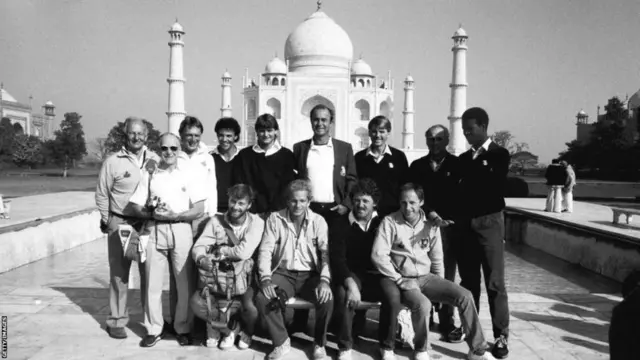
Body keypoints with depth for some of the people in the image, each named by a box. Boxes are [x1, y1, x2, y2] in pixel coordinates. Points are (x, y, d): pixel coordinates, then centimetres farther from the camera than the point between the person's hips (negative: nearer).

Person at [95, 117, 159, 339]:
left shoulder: (155, 161, 3)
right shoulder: (113, 162, -2)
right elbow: (102, 195, 3)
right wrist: (107, 222, 2)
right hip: (120, 223, -2)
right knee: (119, 273, 4)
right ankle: (117, 320, 15)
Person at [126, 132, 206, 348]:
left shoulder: (188, 174, 5)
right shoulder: (149, 176, 10)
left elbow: (199, 210, -2)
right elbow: (133, 207, 6)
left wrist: (174, 216, -14)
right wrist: (151, 213, -13)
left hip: (181, 231, -1)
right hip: (154, 232, 2)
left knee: (184, 283, 3)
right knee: (153, 283, 4)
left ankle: (183, 328, 16)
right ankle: (154, 329, 16)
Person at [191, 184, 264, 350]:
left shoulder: (256, 222, -9)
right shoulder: (216, 221, 1)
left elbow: (244, 252, -22)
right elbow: (198, 246, -6)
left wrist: (221, 250, -9)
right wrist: (201, 258, -28)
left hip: (244, 278, -3)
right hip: (219, 277, 3)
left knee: (250, 309, -28)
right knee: (197, 302, -19)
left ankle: (246, 331, 13)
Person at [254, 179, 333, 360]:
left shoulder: (318, 221, -1)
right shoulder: (275, 218, -1)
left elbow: (326, 252, -8)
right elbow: (265, 250, -5)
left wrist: (325, 281, -25)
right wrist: (266, 280, -20)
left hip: (310, 274, 0)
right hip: (283, 273, 1)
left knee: (327, 299, -29)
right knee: (262, 298, -27)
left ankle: (319, 343, 0)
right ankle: (281, 342, -2)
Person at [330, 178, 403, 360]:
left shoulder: (383, 222, 5)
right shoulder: (340, 225, -2)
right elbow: (337, 258, -13)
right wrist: (350, 283, -31)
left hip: (377, 274, 2)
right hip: (351, 273, -1)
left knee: (393, 293, -31)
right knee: (343, 293, -35)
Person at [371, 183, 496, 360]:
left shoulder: (431, 225, 5)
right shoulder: (390, 222, -9)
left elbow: (436, 259, 15)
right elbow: (378, 255, -15)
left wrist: (440, 287, 10)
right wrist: (400, 280, -16)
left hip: (427, 277, 5)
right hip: (404, 280, -4)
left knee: (465, 296, -13)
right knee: (422, 304, -34)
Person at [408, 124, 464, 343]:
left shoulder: (457, 165, 6)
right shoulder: (417, 166, 12)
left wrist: (450, 219, -9)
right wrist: (429, 213, -10)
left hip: (448, 227, -1)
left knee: (446, 277, 0)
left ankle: (447, 323, 7)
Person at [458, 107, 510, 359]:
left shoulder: (499, 154, -1)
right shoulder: (464, 158, 15)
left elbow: (496, 189, -13)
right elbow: (459, 190, 10)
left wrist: (467, 189, -7)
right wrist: (458, 217, -4)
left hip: (489, 223, -5)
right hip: (465, 224, 5)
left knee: (494, 282, -4)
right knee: (468, 281, 11)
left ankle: (501, 336, 2)